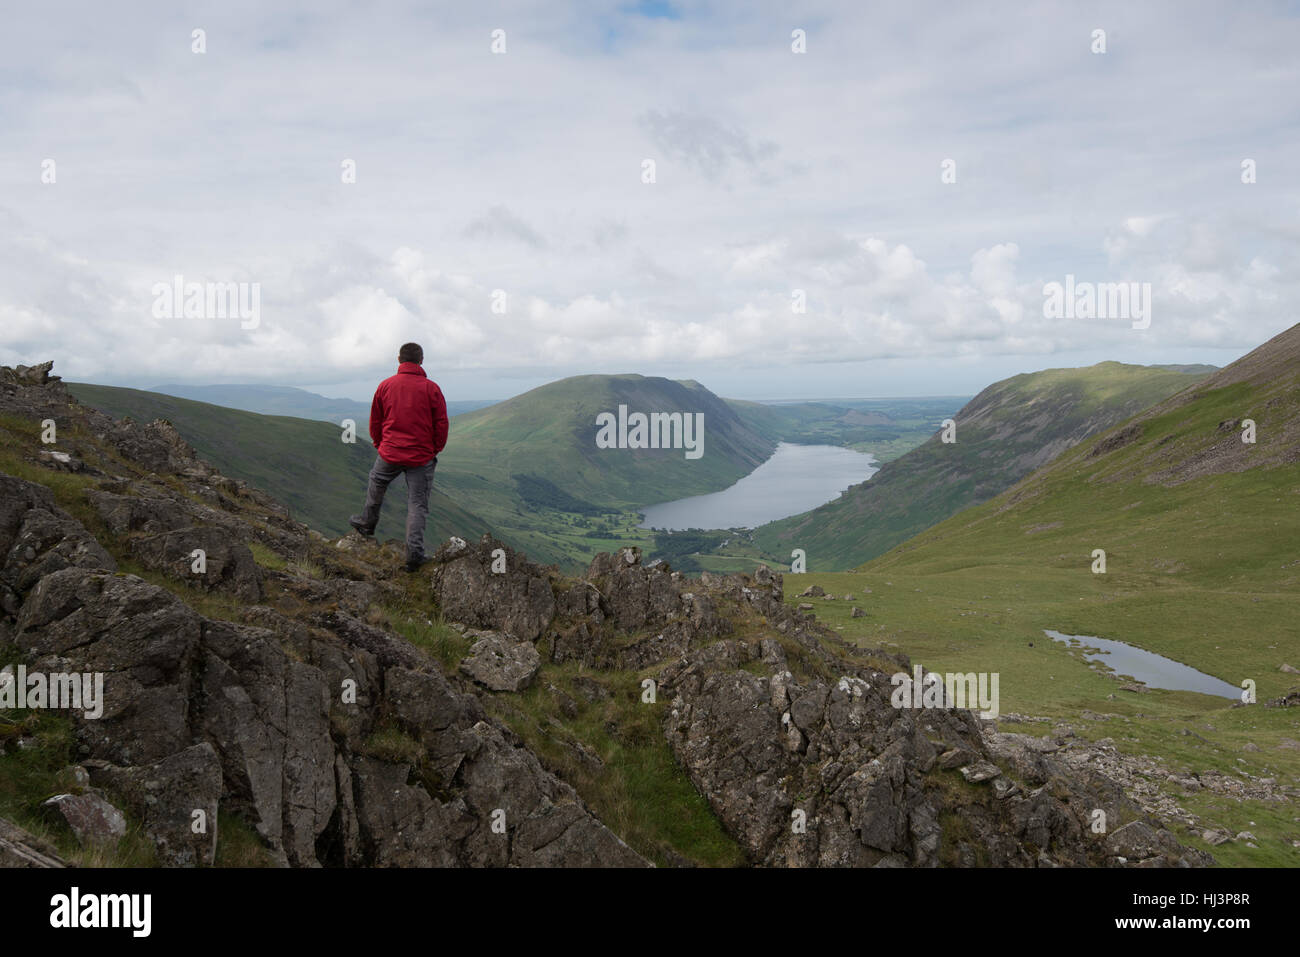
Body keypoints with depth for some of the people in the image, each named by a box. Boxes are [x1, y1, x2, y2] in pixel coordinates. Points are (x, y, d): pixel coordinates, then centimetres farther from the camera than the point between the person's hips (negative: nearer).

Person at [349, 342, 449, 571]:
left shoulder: (385, 386, 0)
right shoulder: (431, 388, -7)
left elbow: (375, 421, 9)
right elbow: (441, 424, -4)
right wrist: (435, 450, 10)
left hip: (389, 454, 2)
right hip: (422, 457, -2)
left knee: (376, 486, 29)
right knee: (417, 504, 3)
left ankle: (367, 523, 47)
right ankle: (414, 553, -1)